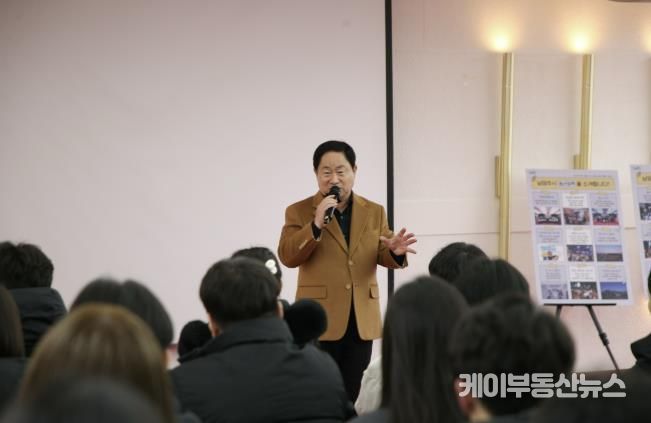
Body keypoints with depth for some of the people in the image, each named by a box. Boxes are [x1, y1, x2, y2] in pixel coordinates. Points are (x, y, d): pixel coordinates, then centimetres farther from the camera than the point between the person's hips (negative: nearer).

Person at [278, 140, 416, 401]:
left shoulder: (374, 212, 11)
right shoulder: (299, 212, 1)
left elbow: (383, 257, 6)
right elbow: (287, 257, -10)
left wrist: (395, 251, -18)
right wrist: (316, 225, -22)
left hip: (362, 320, 3)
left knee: (351, 395, 8)